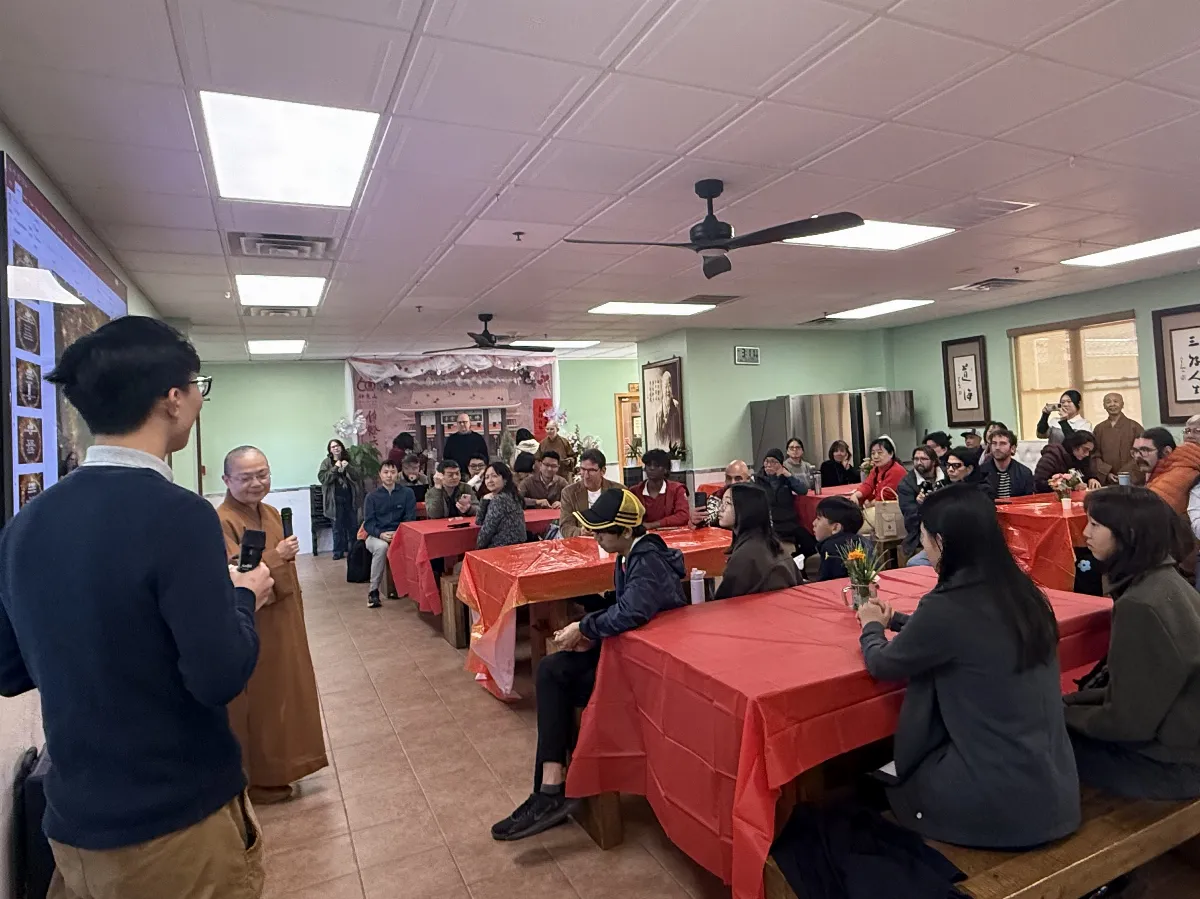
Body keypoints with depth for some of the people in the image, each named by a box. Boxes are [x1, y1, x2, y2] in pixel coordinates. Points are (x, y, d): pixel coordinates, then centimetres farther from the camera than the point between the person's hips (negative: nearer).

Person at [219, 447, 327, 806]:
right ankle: (258, 780, 23)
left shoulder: (272, 514, 8)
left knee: (285, 693, 19)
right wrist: (276, 557, -25)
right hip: (250, 629, -8)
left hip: (282, 622, 9)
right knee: (256, 702, 6)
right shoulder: (222, 521, -19)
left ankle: (279, 767, 37)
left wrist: (297, 613, 20)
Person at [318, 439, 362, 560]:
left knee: (353, 525, 9)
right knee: (338, 527, 1)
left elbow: (358, 477, 2)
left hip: (350, 497, 3)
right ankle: (338, 552, 8)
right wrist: (335, 468, -18)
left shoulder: (348, 461, 9)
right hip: (335, 499, -3)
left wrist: (348, 467, -13)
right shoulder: (326, 462, 1)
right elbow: (322, 478, -11)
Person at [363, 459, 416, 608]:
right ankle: (374, 590, -24)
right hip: (376, 536, 0)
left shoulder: (407, 493, 5)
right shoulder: (372, 496, 5)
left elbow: (411, 518, -1)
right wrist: (381, 534, -22)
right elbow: (368, 523, -1)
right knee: (382, 547, -37)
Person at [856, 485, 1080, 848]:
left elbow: (883, 665, -7)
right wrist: (893, 620, 23)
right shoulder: (1020, 591, -2)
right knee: (909, 766, 27)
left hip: (1002, 800, -7)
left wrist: (871, 627, 13)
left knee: (887, 786, 20)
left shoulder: (947, 605, -24)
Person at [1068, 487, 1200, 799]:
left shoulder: (1141, 605, -28)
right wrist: (1070, 701, 3)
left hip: (1171, 761, -8)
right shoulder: (1162, 579, 1)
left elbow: (1127, 721, -22)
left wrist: (1062, 712, -7)